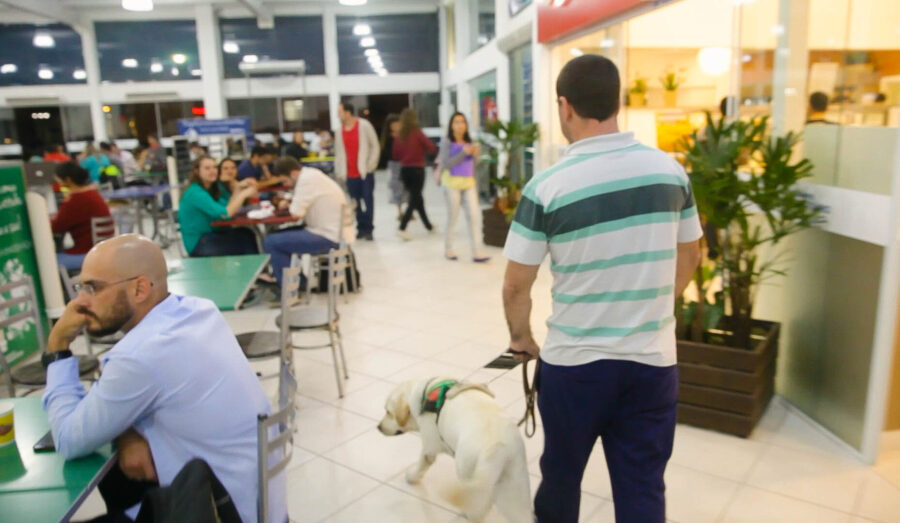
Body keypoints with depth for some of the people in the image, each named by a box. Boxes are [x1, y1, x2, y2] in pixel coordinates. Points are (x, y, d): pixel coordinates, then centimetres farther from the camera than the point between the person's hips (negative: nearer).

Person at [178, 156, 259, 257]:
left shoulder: (215, 187, 8)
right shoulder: (195, 193, -19)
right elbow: (224, 214, -25)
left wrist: (238, 189, -6)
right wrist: (243, 194, -20)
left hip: (212, 234, 8)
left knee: (246, 233, -16)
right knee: (242, 240, -20)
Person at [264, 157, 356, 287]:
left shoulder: (307, 179, -17)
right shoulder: (312, 174, 12)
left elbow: (296, 214, -17)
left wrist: (290, 205, 4)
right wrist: (290, 204, 4)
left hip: (330, 237, -10)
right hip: (336, 231, 10)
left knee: (271, 242, -7)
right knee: (280, 235, 22)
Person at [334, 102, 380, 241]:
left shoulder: (364, 125, -4)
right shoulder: (340, 130, 8)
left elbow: (375, 146, -2)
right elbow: (338, 152, 12)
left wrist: (370, 165, -8)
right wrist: (339, 171, 6)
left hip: (365, 171, -4)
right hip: (350, 173, 4)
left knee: (368, 200, -2)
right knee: (355, 202, 6)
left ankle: (368, 229, 5)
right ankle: (361, 228, 16)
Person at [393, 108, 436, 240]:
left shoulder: (399, 136, 1)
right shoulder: (417, 133, -11)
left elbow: (396, 155, 6)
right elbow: (432, 147, -15)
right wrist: (422, 149, 4)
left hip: (404, 170, 5)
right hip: (417, 169, -5)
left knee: (416, 197, 17)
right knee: (414, 199, -1)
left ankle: (428, 225, 30)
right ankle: (402, 228, -13)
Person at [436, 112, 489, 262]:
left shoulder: (469, 142, 11)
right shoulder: (446, 142, -3)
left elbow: (472, 163, 15)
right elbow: (446, 163, -12)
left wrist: (475, 154, -5)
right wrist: (463, 153, -17)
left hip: (469, 182, 4)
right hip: (453, 182, -4)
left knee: (474, 215, -4)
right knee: (453, 216, 6)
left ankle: (477, 252, -3)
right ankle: (448, 250, 23)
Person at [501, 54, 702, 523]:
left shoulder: (548, 186, -15)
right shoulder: (670, 170, -3)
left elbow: (516, 285, -9)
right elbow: (689, 258, 10)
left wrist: (521, 338, 10)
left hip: (574, 363, -2)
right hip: (653, 361, 3)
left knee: (562, 470, 22)